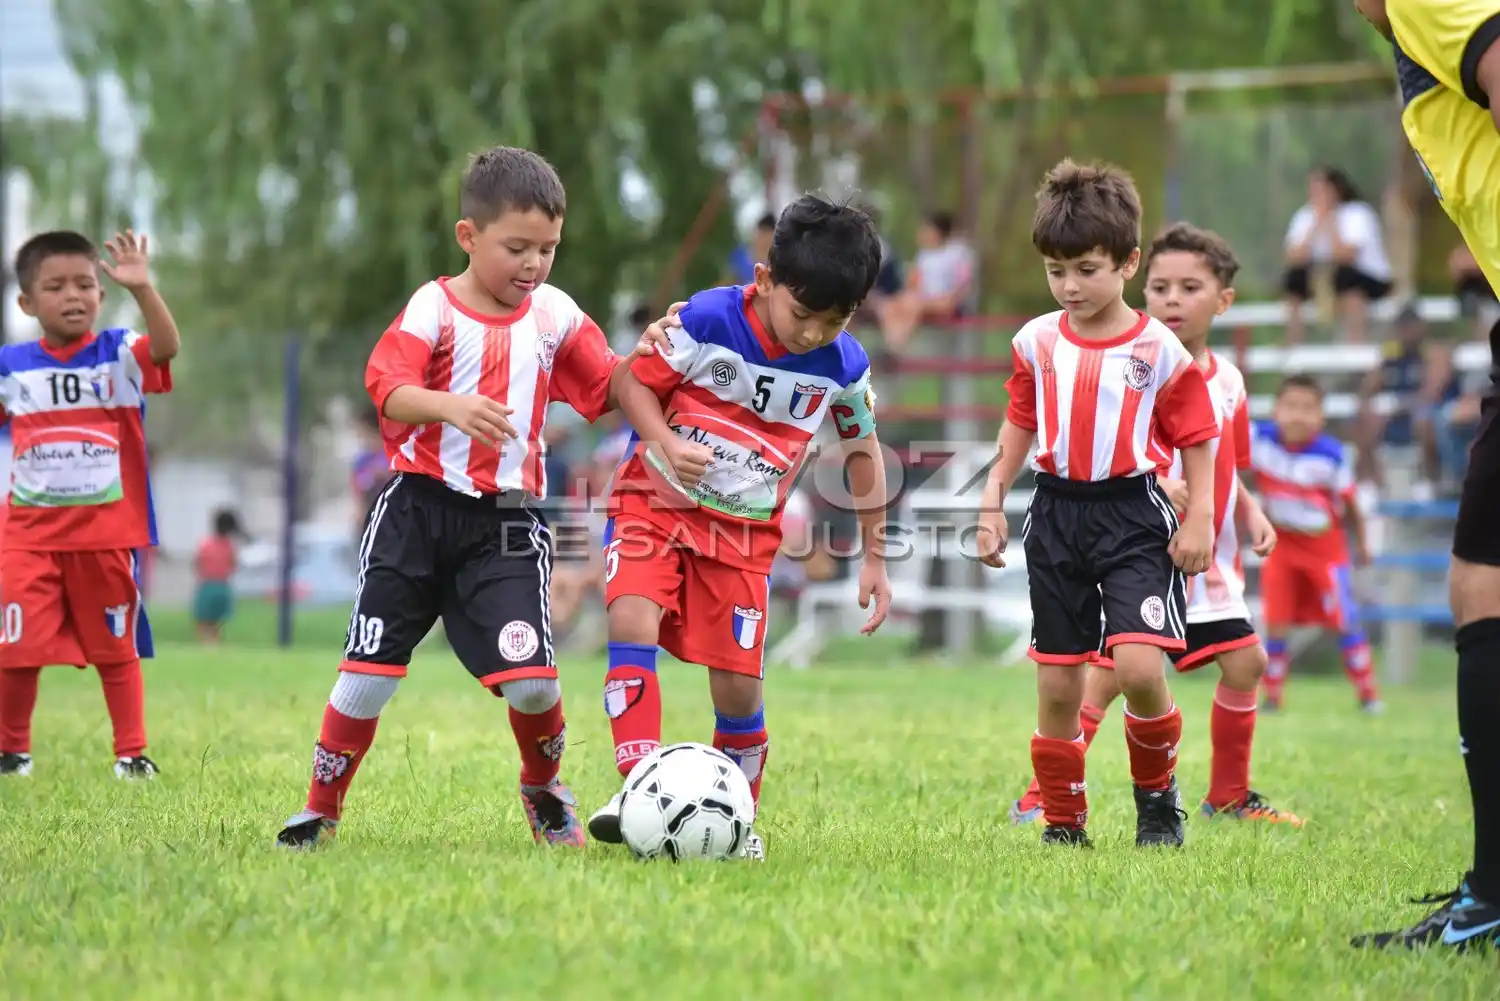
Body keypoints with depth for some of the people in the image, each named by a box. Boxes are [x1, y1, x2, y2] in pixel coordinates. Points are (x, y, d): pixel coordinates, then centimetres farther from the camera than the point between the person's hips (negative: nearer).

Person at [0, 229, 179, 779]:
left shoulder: (119, 355, -4)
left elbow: (167, 346, -24)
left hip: (106, 531, -1)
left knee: (116, 649, 9)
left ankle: (132, 752, 19)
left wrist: (142, 289, -39)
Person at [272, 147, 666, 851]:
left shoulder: (554, 315, 7)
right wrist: (450, 405, -40)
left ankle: (544, 790, 18)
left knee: (532, 680, -11)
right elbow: (386, 387, -21)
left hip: (505, 522, 2)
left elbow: (605, 391, 12)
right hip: (418, 508, -2)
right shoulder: (433, 308, -6)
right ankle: (320, 811, 17)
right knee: (368, 673, -1)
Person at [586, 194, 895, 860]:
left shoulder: (843, 367, -5)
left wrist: (874, 558, 13)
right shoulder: (708, 320, -16)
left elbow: (863, 451, 12)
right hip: (656, 502, -2)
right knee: (631, 621, -27)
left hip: (745, 530, 2)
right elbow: (634, 381, -6)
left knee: (738, 684, -1)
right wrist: (665, 442, -25)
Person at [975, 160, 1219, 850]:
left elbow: (1196, 439, 0)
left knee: (1139, 666, -19)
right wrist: (993, 501, 12)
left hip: (1134, 515, -4)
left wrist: (1199, 518, -7)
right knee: (1056, 685, 5)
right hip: (1057, 517, 4)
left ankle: (1157, 794, 6)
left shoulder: (1159, 351, -5)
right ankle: (1062, 821, 18)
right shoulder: (1037, 343, 6)